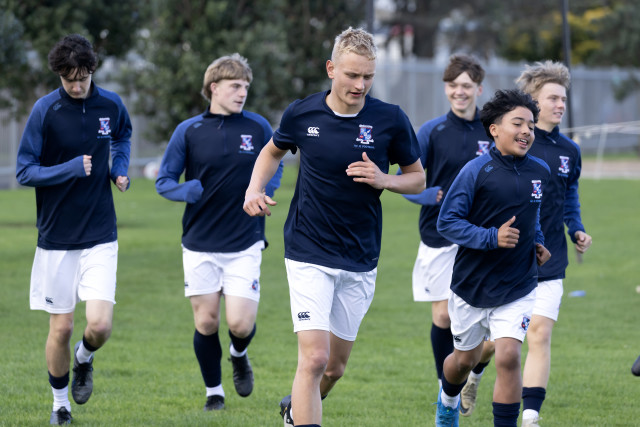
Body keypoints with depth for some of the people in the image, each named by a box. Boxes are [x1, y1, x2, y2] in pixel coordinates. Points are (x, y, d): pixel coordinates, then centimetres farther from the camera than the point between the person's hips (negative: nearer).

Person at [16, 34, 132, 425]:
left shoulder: (111, 105, 0)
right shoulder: (45, 110, -10)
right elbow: (24, 171, -8)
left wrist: (121, 168, 7)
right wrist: (71, 169, -20)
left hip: (101, 235, 2)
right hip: (57, 237, -2)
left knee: (100, 324, -11)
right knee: (61, 327, 2)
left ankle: (84, 360, 24)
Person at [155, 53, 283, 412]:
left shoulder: (259, 127, 0)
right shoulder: (189, 131, -1)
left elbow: (274, 168, 15)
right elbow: (164, 180, 4)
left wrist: (266, 187, -8)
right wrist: (185, 191, -18)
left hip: (245, 244, 0)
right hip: (200, 244, 0)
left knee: (240, 323, -8)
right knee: (206, 322, 4)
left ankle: (239, 355, 28)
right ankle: (214, 392, 24)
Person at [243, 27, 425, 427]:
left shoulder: (391, 119, -7)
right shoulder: (302, 113, -5)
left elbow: (418, 178, 4)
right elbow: (273, 151, 16)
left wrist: (384, 179, -16)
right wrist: (256, 189, -2)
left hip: (361, 260, 2)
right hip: (309, 256, -2)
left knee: (336, 365, 14)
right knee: (315, 357, -17)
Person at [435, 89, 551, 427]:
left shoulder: (540, 172, 0)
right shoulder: (476, 171, -15)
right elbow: (446, 222, -15)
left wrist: (538, 243, 6)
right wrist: (491, 237, -27)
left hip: (517, 288, 2)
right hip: (471, 285, -2)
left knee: (508, 357, -16)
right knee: (465, 359, 17)